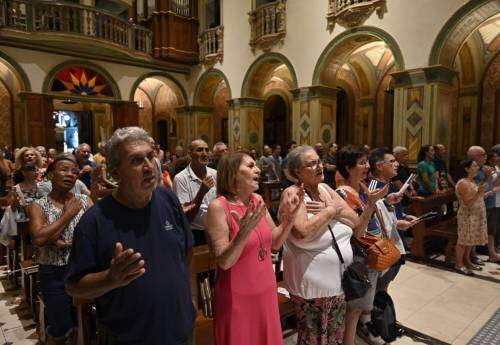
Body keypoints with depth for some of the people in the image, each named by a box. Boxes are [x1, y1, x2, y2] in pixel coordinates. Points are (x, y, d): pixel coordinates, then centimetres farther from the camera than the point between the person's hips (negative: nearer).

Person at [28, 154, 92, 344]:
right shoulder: (38, 206, -4)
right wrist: (68, 214, -15)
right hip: (54, 275, -2)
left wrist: (67, 242, -20)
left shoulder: (85, 201, 1)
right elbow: (39, 239, -20)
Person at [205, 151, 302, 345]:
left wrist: (290, 216, -9)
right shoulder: (219, 207, -19)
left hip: (265, 291, 6)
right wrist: (245, 231, -35)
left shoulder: (257, 201, 0)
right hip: (238, 297, -6)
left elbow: (275, 243, 5)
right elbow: (224, 262, -20)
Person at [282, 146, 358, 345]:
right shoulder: (293, 193, -15)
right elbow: (303, 232, -31)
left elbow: (355, 221, 0)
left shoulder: (325, 189, 5)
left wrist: (328, 209, -15)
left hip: (340, 279, 7)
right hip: (312, 285, -6)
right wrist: (330, 210, -18)